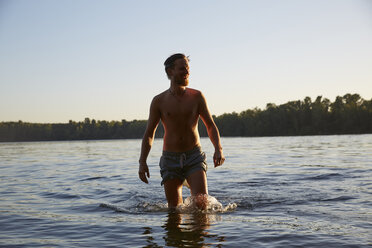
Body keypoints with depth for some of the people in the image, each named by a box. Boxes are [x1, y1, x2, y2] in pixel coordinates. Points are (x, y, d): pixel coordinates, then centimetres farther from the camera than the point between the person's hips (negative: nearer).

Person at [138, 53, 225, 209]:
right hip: (170, 159, 0)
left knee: (202, 202, -15)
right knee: (174, 209, 4)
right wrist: (142, 162, -5)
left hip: (194, 157, 0)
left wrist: (218, 149, -11)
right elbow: (149, 134, 5)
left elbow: (210, 126, 6)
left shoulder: (196, 96, 1)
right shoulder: (159, 101, 0)